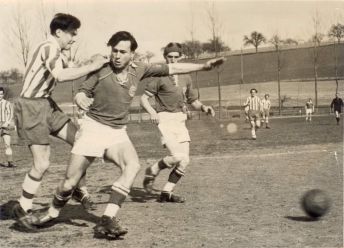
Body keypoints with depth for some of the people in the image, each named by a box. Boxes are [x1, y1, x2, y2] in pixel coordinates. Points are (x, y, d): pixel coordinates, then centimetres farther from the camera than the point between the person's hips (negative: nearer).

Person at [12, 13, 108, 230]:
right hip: (31, 106, -9)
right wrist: (92, 67, -29)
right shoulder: (49, 48, -18)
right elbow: (60, 75, -34)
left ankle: (78, 188, 19)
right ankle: (23, 208, 9)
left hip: (46, 104, 9)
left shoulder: (57, 52, 14)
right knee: (42, 163, -8)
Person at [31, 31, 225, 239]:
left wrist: (204, 66, 6)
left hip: (118, 132, 3)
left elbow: (173, 68, 7)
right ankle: (53, 212, 30)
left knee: (133, 166, -28)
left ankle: (108, 221, -27)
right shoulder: (101, 70, -8)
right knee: (70, 183, -3)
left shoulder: (139, 69, 1)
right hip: (93, 128, -2)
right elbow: (81, 93, -2)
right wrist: (81, 100, -26)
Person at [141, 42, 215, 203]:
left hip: (180, 120, 6)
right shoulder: (159, 76, -2)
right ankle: (151, 172, 5)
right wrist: (152, 112, -23)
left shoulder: (185, 78, 15)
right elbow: (144, 98, -4)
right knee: (177, 157, -21)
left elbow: (193, 100, 22)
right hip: (165, 119, -6)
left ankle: (166, 193, 13)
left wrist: (203, 107, 2)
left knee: (184, 160, 1)